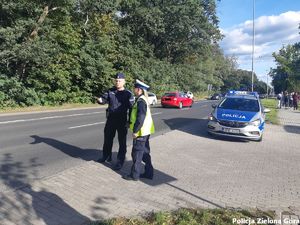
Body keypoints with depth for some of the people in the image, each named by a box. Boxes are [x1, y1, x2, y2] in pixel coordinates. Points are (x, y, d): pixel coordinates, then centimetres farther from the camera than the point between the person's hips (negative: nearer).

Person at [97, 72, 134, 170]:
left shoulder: (128, 94, -7)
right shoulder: (110, 91, 5)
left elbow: (131, 108, -8)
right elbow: (104, 98, -1)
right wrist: (100, 100, -27)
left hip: (122, 121, -4)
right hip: (110, 120, 4)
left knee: (122, 142, 4)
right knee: (107, 139, 18)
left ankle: (120, 161, 16)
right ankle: (106, 156, 39)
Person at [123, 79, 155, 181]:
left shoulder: (141, 101, -20)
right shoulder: (142, 99, 11)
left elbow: (140, 118, -25)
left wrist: (135, 131, -21)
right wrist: (130, 123, 23)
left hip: (141, 132, -10)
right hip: (145, 131, 10)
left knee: (137, 153, 2)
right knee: (145, 153, 16)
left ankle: (134, 175, 13)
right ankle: (148, 173, 26)